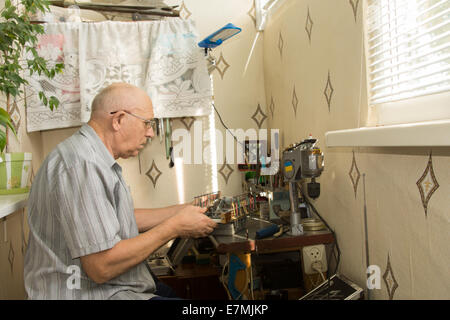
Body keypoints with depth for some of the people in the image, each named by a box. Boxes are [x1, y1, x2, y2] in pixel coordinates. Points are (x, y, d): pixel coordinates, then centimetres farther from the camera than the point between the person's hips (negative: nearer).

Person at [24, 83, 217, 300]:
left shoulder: (95, 158, 11)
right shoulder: (82, 165, -23)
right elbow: (102, 267, -26)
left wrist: (178, 212, 10)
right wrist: (175, 227, -16)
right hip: (93, 293, -10)